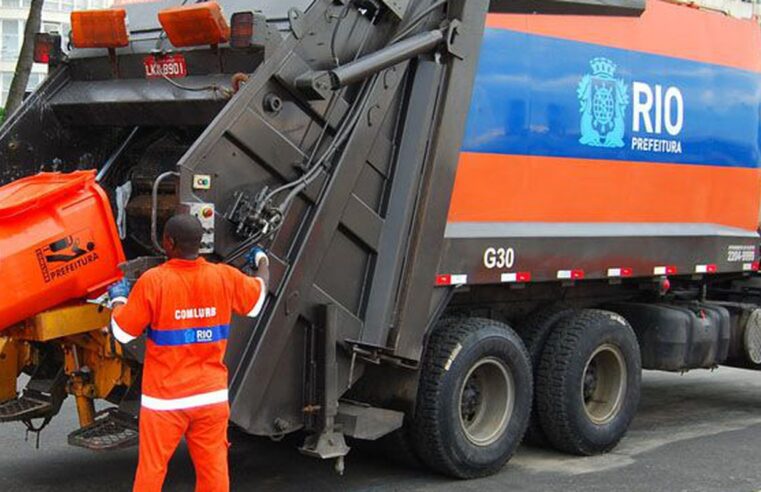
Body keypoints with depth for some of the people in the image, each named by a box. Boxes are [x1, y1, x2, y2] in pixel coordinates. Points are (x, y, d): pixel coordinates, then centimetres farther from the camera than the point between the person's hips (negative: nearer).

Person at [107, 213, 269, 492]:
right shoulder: (225, 277, -3)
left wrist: (118, 298, 14)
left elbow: (122, 332, -6)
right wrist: (262, 261, 37)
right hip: (212, 396, 3)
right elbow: (258, 297, 18)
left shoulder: (153, 281, -15)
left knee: (151, 469, 8)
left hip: (165, 398, -3)